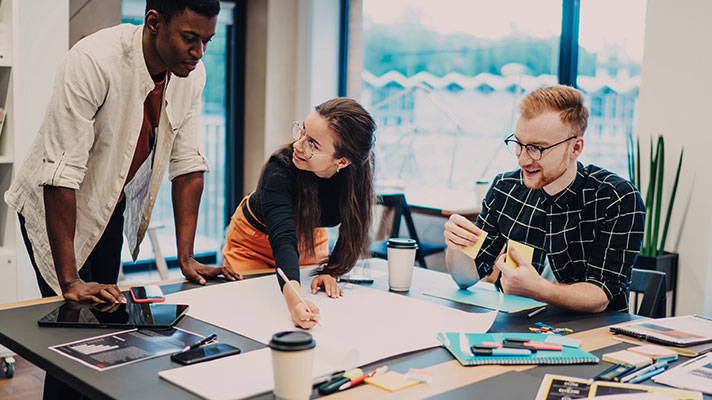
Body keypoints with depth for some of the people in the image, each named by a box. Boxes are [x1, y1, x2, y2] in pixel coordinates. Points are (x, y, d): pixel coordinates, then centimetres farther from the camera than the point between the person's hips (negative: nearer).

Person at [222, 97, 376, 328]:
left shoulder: (359, 171, -30)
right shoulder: (280, 170, -40)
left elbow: (352, 231, -13)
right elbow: (283, 240, -50)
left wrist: (330, 271, -25)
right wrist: (293, 300, -65)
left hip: (309, 239, 3)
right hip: (255, 240, -3)